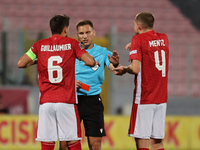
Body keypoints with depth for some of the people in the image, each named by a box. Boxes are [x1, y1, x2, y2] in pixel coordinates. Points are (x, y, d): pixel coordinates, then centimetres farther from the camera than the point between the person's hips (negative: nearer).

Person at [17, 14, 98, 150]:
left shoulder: (40, 45, 7)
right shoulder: (71, 43, 3)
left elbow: (21, 64, 5)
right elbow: (90, 61, -4)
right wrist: (95, 63, 19)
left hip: (46, 102, 2)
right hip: (67, 101, -2)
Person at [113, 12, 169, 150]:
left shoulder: (138, 39, -8)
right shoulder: (163, 38, 10)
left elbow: (135, 69, -17)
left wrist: (124, 70, 2)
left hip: (144, 98, -6)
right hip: (161, 98, 6)